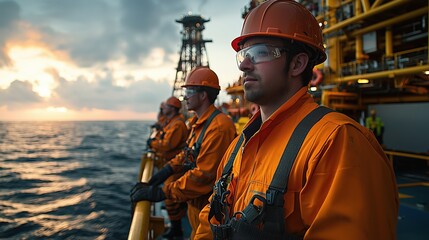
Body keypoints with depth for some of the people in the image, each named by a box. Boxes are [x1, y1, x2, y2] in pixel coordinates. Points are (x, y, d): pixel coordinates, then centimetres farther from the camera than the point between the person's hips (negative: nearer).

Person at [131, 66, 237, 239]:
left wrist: (160, 193, -24)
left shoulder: (219, 127, -26)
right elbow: (187, 154, 14)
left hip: (210, 211, -8)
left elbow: (203, 175, -29)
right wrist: (161, 174, 4)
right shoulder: (198, 124, 7)